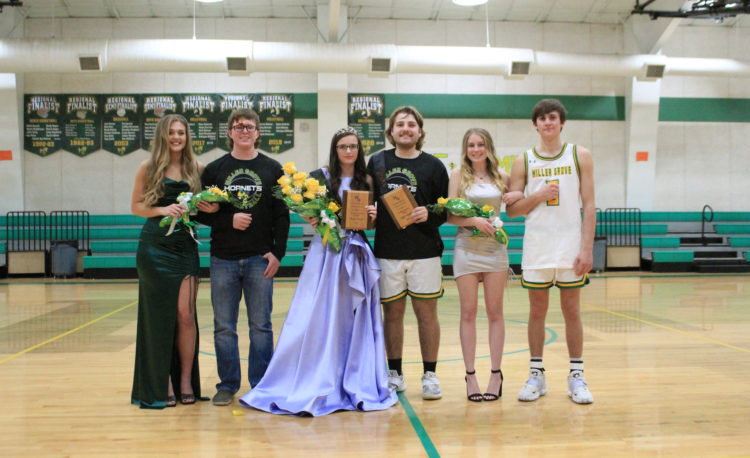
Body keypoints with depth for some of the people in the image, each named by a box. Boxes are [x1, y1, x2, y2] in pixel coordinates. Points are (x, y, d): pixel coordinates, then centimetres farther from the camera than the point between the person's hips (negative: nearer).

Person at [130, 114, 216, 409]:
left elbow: (204, 204, 16)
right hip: (155, 247, -1)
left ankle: (186, 381, 10)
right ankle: (161, 384, 13)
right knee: (160, 316, 3)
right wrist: (163, 210, -12)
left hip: (186, 246, 2)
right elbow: (136, 207, 4)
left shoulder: (196, 168, 7)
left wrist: (210, 208, -7)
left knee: (185, 314, -2)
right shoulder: (149, 168, 2)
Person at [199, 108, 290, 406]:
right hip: (223, 259, 1)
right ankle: (228, 385, 18)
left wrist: (278, 252, -6)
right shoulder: (214, 169, 7)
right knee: (224, 326, 6)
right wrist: (229, 220, -12)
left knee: (261, 326, 4)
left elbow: (282, 215, 3)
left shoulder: (272, 169, 6)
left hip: (260, 259, -1)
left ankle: (261, 386, 15)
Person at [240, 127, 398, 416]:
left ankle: (355, 384, 18)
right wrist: (312, 219, -17)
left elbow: (373, 221, 13)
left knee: (355, 322, 6)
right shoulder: (320, 177, 1)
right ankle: (311, 388, 4)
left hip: (358, 255, 3)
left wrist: (373, 216, -8)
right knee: (317, 319, -4)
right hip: (326, 253, -2)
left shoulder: (367, 182, 8)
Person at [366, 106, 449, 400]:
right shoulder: (377, 162, 8)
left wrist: (429, 215, -17)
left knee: (426, 312, 3)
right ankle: (394, 374, 20)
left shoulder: (433, 166, 3)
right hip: (387, 251, 1)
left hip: (424, 251, -1)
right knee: (392, 312, 8)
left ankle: (430, 376, 14)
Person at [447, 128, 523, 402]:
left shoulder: (501, 177, 7)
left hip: (495, 248, 1)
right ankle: (470, 376, 7)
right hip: (466, 248, -1)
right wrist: (474, 220, -18)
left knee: (495, 312, 4)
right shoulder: (459, 175, 2)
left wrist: (520, 197, -6)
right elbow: (450, 215, -3)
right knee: (468, 313, 1)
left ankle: (496, 375, 11)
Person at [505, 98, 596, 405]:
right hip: (536, 248, 1)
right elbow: (511, 209, 5)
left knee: (571, 311, 5)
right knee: (537, 311, 7)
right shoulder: (523, 161, 5)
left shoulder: (579, 156, 4)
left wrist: (587, 248, -8)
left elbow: (589, 205, 0)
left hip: (570, 248, -1)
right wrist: (538, 196, -12)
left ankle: (576, 376, 14)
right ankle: (536, 375, 16)